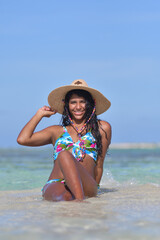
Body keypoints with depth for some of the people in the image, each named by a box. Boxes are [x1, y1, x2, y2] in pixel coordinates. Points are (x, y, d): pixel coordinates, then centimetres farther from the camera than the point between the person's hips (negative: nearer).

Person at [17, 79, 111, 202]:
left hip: (86, 188, -1)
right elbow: (22, 139, 15)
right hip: (54, 186, 1)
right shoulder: (57, 131, 25)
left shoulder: (102, 128, 20)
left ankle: (80, 199, -50)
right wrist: (40, 114, 26)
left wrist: (93, 190, 19)